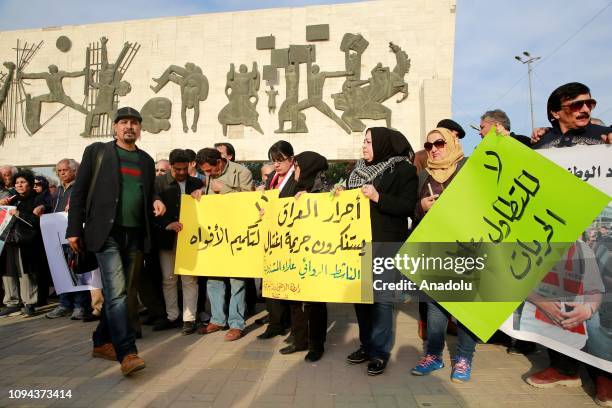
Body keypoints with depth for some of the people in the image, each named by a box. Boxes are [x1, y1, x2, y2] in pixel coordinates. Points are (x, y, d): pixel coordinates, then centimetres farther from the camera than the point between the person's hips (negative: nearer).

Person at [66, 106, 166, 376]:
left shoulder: (146, 160, 15)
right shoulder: (96, 152, 4)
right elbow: (79, 192, 1)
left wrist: (156, 201, -2)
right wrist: (74, 230, -5)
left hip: (136, 236, 5)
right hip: (107, 234, -5)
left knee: (121, 293, 11)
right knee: (116, 292, -12)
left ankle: (102, 342, 27)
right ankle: (127, 353, -11)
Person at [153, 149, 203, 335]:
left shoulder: (197, 184, 5)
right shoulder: (159, 182, 1)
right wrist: (167, 224, -18)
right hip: (167, 239, 1)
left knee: (189, 279, 1)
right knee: (168, 279, 10)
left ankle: (189, 319, 11)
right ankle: (172, 317, 24)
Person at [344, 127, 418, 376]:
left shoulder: (404, 170, -4)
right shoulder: (360, 169, 14)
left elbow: (408, 207, -14)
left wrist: (378, 197, -22)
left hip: (385, 244, -6)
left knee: (381, 297, 0)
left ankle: (380, 352, 15)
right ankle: (366, 345, 27)